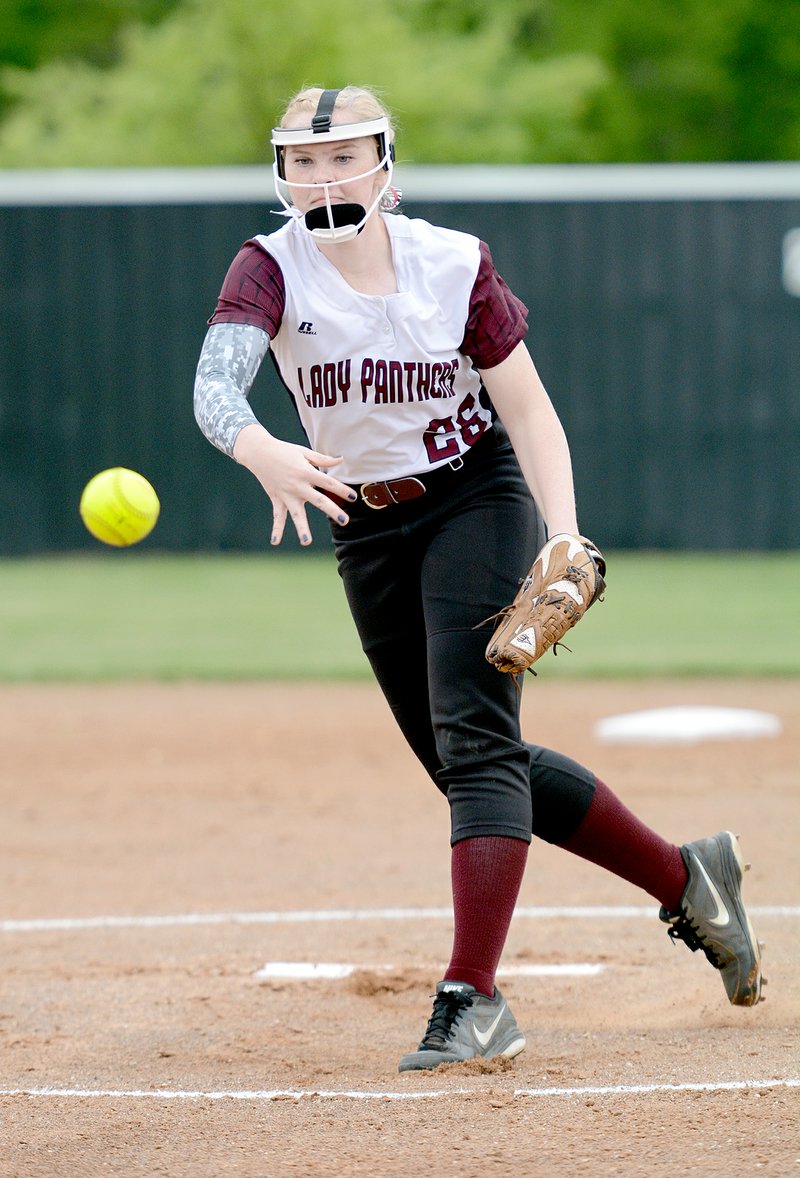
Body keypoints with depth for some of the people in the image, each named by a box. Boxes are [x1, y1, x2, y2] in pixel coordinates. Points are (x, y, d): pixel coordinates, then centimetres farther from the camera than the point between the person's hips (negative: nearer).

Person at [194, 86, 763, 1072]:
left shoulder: (453, 264, -13)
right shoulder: (271, 270, -13)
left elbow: (528, 408, -9)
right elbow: (215, 382, -32)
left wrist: (563, 536, -23)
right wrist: (262, 453, -55)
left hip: (478, 500, -4)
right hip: (365, 529, 4)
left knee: (474, 736, -19)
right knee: (466, 762, 10)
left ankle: (473, 996, -25)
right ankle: (683, 878, 24)